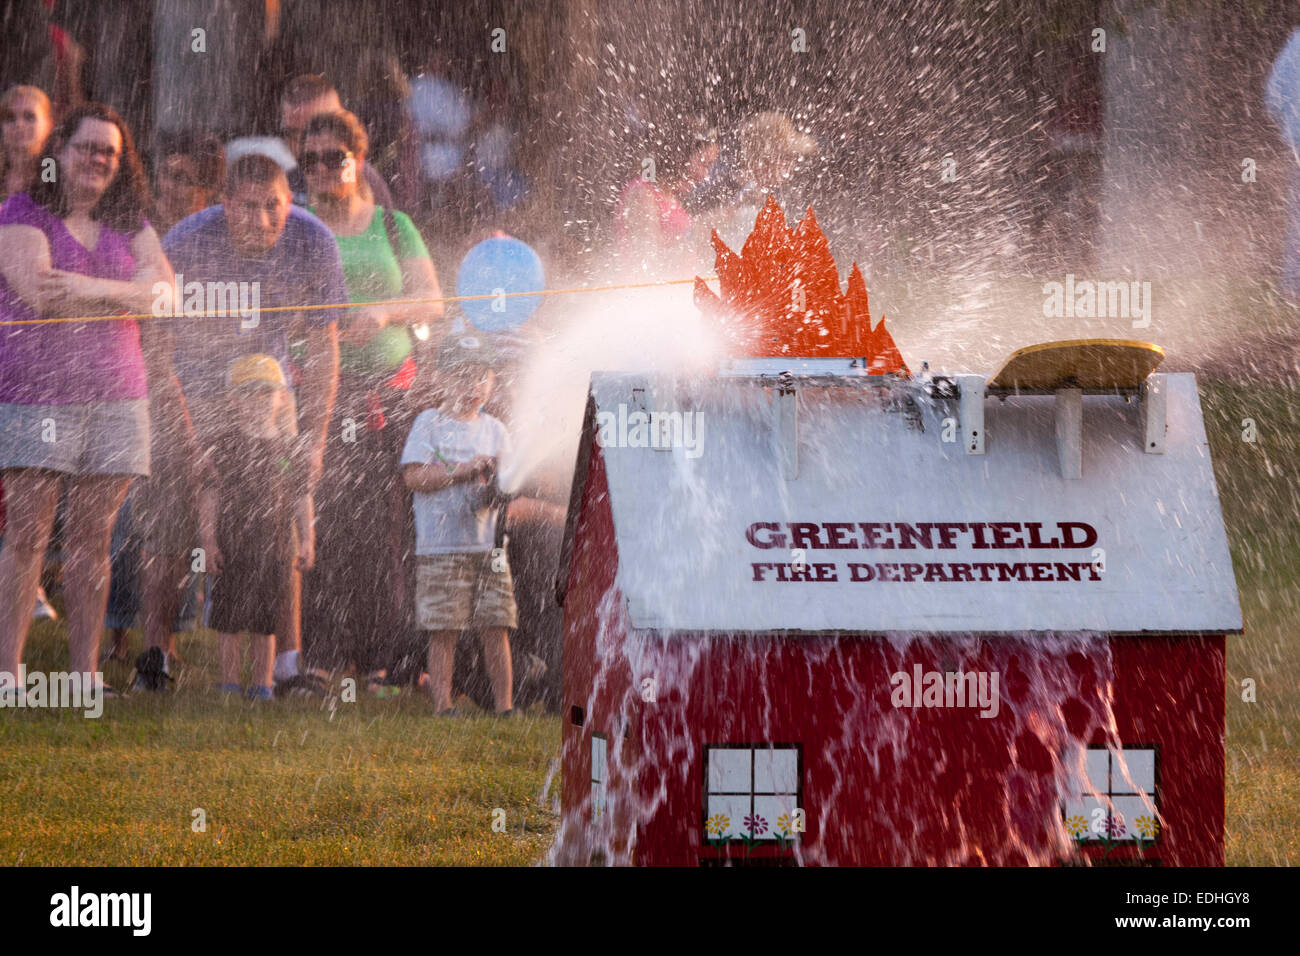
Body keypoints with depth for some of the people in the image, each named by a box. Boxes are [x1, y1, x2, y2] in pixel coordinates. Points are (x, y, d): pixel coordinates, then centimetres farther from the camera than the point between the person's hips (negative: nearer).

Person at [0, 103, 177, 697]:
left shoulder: (129, 225, 15)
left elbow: (165, 290, 0)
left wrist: (95, 288, -16)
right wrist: (128, 290, -5)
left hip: (113, 396, 4)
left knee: (92, 538, 4)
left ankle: (84, 672, 7)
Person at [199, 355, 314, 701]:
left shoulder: (288, 445, 7)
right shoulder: (226, 444, -2)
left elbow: (301, 498, 11)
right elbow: (210, 494, -2)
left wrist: (306, 542, 8)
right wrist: (209, 540, -7)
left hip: (276, 546, 3)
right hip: (234, 543, -2)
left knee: (266, 619, 8)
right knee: (229, 616, 1)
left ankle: (262, 681, 15)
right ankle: (229, 679, 9)